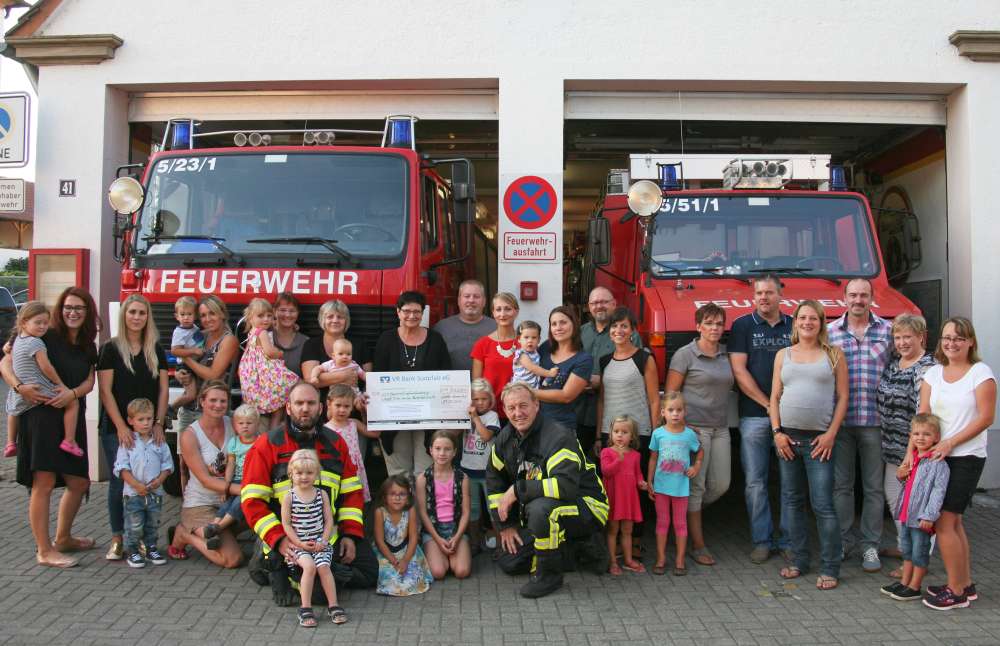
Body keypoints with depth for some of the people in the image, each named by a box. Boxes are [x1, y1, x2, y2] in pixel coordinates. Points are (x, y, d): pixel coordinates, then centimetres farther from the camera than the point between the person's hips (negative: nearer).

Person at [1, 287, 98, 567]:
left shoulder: (88, 347, 13)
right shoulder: (46, 337, -5)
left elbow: (89, 381, 5)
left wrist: (73, 392, -15)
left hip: (72, 419, 7)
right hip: (41, 416, -7)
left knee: (79, 483, 14)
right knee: (44, 482, -8)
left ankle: (63, 538, 32)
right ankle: (44, 551, 1)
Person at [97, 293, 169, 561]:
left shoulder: (156, 350, 9)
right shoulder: (111, 348, 0)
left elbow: (163, 389, 8)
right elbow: (105, 391, -4)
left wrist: (159, 423, -3)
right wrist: (121, 427, -11)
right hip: (117, 428, -2)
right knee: (119, 480, -1)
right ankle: (117, 539, 11)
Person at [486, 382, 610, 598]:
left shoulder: (558, 437, -25)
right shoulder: (505, 438, -1)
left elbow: (566, 485, -39)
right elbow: (494, 479, 10)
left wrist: (517, 490, -31)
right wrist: (505, 525, 6)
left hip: (585, 506, -8)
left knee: (541, 508, -38)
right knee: (508, 563, 5)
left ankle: (548, 574, -13)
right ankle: (581, 549, 16)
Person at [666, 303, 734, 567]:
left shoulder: (726, 354, 12)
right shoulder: (685, 354, -5)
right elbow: (670, 393, -5)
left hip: (720, 428, 6)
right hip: (693, 427, -6)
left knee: (720, 485, 6)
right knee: (695, 486, -1)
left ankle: (686, 513, 30)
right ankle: (698, 546, 7)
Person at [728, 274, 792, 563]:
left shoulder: (794, 326, 11)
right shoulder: (743, 326, 5)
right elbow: (739, 371, -2)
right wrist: (768, 403, -6)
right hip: (754, 416, -1)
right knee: (755, 482, 2)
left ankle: (788, 540, 15)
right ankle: (761, 540, 12)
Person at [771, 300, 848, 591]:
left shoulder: (834, 354, 5)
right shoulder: (783, 355, 11)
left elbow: (842, 397, 2)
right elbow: (775, 396, 10)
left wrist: (831, 433, -8)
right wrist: (777, 431, -1)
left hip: (819, 438, -3)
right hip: (787, 436, 3)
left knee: (823, 505, -5)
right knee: (791, 501, 9)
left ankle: (830, 568, 5)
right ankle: (799, 560, 21)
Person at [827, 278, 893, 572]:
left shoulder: (887, 330, 5)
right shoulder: (831, 331, 5)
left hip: (875, 420, 0)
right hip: (839, 420, 0)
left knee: (874, 487, 6)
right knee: (841, 484, 8)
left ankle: (870, 546, 16)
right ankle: (842, 541, 20)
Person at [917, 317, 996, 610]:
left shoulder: (980, 372, -6)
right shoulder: (933, 374, 9)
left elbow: (985, 418, -11)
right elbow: (922, 416, 4)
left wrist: (950, 443, -16)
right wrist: (911, 452, -6)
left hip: (966, 457, -6)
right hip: (937, 456, 6)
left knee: (944, 523, -7)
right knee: (953, 522, 13)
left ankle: (955, 591, 6)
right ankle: (966, 585, 26)